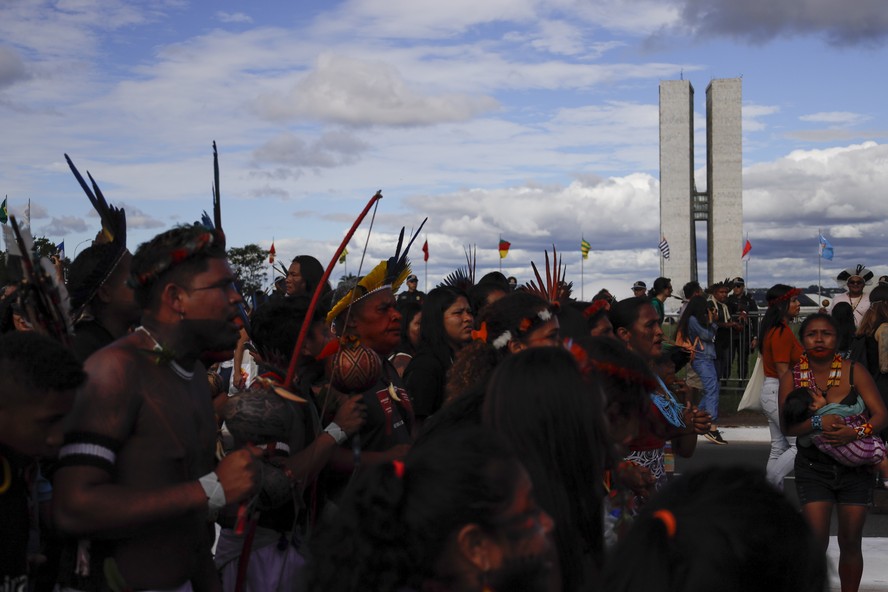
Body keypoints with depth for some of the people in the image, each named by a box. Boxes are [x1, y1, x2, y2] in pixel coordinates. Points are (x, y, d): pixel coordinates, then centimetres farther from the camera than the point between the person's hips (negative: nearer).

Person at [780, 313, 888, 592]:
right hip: (813, 467, 0)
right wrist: (818, 423, -28)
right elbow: (787, 427, -10)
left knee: (850, 542, 7)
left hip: (855, 466, 0)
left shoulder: (854, 371, -5)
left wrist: (857, 432, -27)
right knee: (817, 541, -8)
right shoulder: (792, 377, -3)